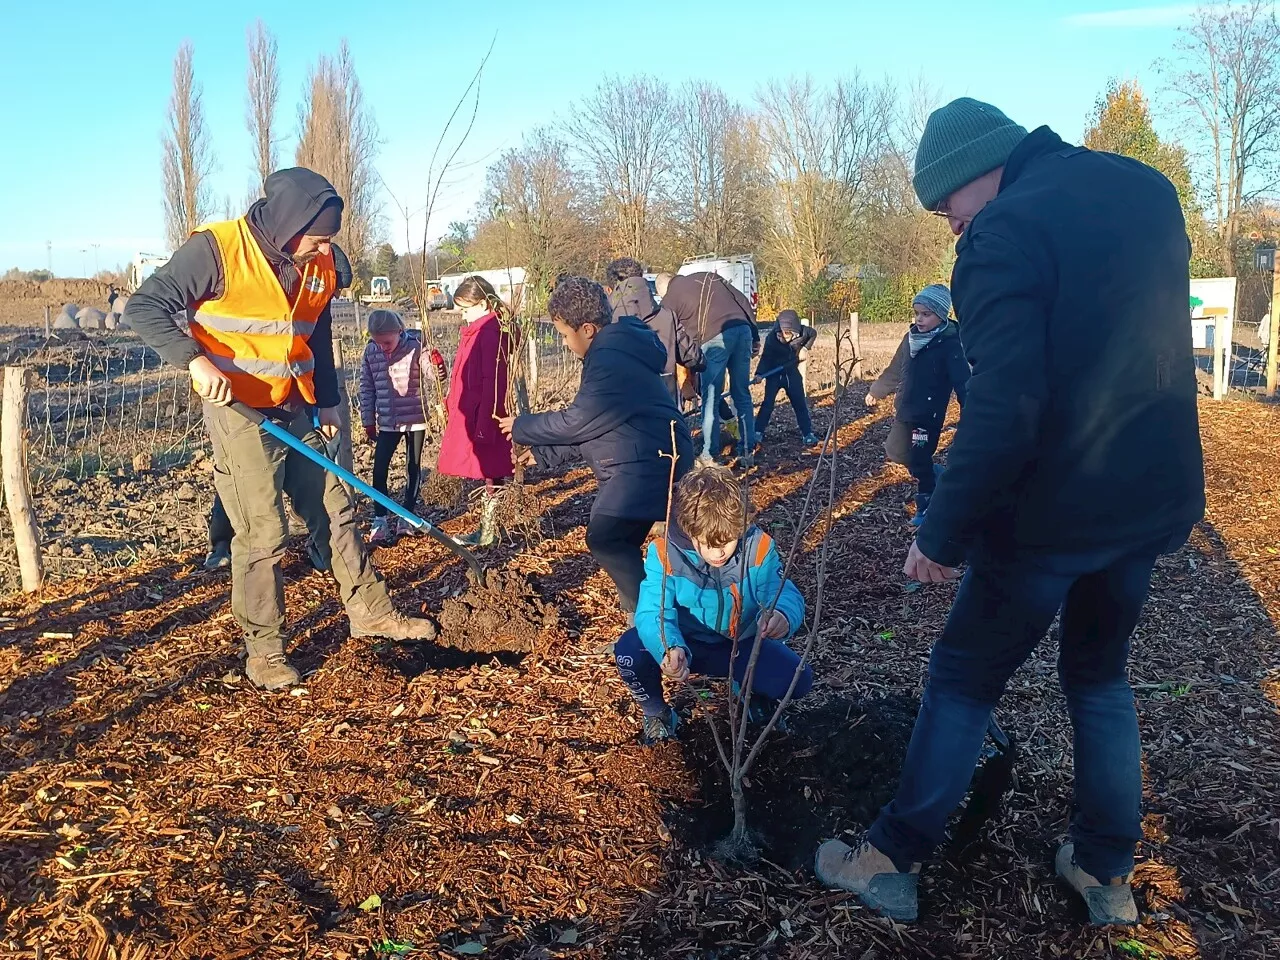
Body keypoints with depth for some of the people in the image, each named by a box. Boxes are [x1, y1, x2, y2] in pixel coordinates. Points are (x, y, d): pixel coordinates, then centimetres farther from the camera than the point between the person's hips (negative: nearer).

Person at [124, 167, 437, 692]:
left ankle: (372, 611, 25)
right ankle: (263, 648, 12)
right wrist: (194, 359, -28)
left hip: (296, 412, 7)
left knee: (336, 511, 11)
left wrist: (326, 401, 15)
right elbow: (145, 305, -16)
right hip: (238, 413, -6)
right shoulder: (218, 249, -16)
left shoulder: (319, 265, 4)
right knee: (262, 534, -3)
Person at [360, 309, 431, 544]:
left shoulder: (415, 347, -12)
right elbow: (367, 388, 5)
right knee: (379, 469, -3)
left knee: (413, 467, 9)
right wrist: (368, 421, 7)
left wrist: (438, 366, -42)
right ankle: (380, 520, 7)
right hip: (388, 421, 2)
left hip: (415, 418, -2)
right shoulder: (371, 351, -3)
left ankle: (407, 515, 24)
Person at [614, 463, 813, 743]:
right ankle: (656, 714, 4)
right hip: (684, 644, -1)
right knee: (629, 651, -30)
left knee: (798, 678, -23)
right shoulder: (664, 553, -25)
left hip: (741, 647, 1)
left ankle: (756, 697, 16)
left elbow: (785, 594, -28)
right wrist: (669, 650, -56)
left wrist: (783, 616, -55)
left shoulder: (758, 548, -22)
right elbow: (653, 613, -32)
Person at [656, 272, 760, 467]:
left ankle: (709, 455, 5)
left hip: (715, 338, -5)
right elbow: (743, 301, 19)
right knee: (742, 395, 12)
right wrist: (755, 337, 20)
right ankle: (746, 452, 15)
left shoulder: (669, 299, 12)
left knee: (711, 399, 4)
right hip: (742, 329, 5)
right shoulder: (707, 276, 25)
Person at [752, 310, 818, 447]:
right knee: (768, 403, -7)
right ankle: (758, 433, 1)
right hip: (774, 374, -2)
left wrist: (805, 348, -1)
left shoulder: (801, 331, -15)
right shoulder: (772, 338, -22)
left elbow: (813, 333, 7)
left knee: (800, 403, 3)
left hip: (792, 373, 2)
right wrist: (759, 374, -31)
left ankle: (807, 434, 8)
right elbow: (765, 357, -19)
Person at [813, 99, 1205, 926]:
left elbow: (1004, 410, -25)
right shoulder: (1149, 191, 7)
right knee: (1102, 677, 24)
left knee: (963, 680, 10)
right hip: (1155, 497, 7)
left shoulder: (1006, 230, -17)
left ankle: (893, 863, 20)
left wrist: (944, 534, -17)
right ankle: (1108, 873, 32)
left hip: (1053, 511, -7)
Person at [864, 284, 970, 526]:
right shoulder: (911, 337, 4)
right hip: (904, 411, 7)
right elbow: (895, 370, 19)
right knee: (897, 454, 17)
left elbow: (962, 383, -22)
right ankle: (937, 477, 35)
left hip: (928, 415, -7)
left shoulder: (950, 345, -17)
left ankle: (927, 508, 23)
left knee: (918, 463, 1)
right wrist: (875, 391, 29)